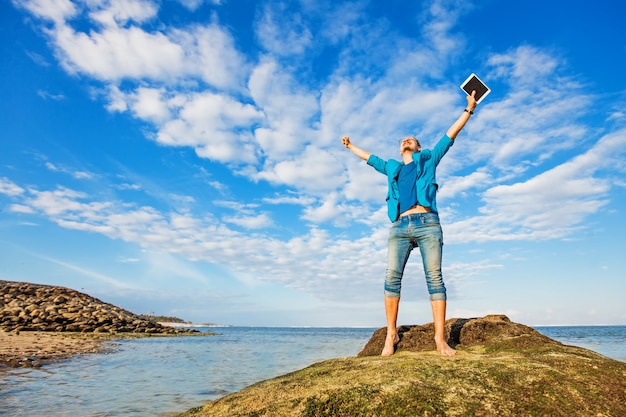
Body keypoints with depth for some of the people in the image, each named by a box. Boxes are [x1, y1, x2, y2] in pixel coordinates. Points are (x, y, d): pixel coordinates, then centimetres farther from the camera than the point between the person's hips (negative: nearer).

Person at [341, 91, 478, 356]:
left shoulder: (428, 159, 23)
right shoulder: (392, 167, 30)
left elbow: (450, 135, 23)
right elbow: (369, 157, 43)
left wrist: (469, 109, 21)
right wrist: (350, 146, 55)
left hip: (427, 223, -2)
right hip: (399, 227, 2)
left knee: (434, 278, -8)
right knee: (392, 277, -11)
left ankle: (440, 338, -7)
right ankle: (391, 334, -5)